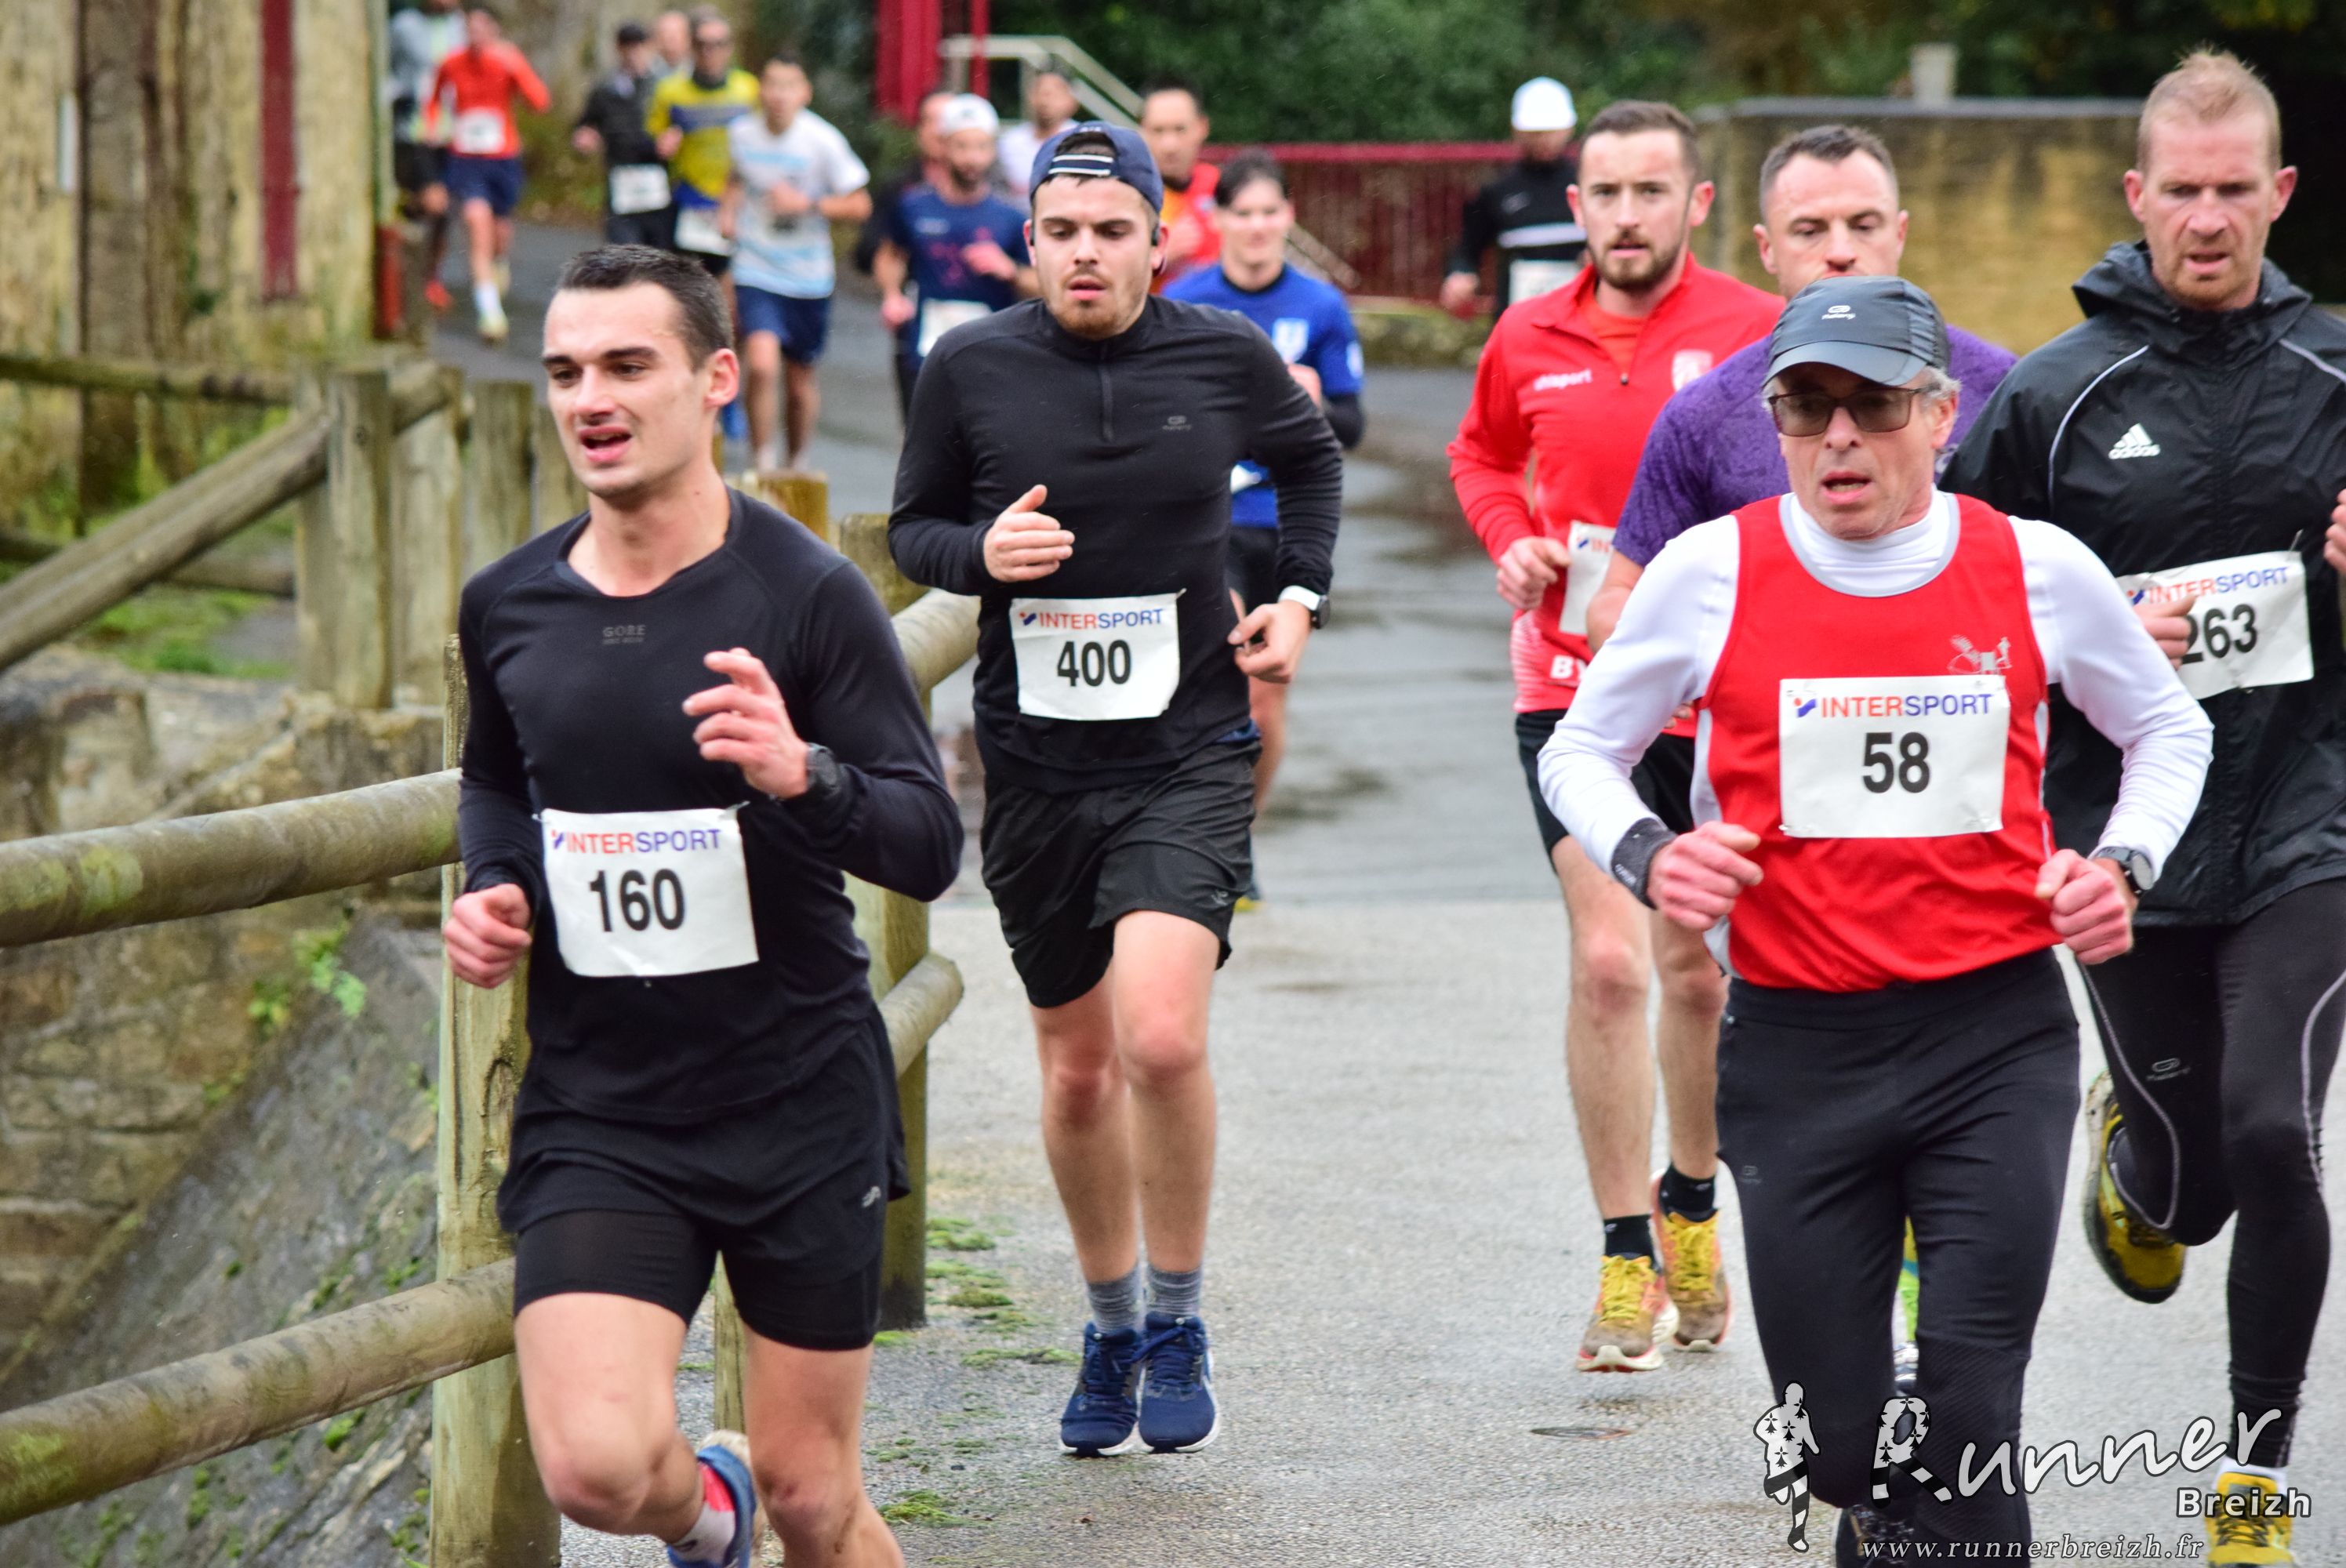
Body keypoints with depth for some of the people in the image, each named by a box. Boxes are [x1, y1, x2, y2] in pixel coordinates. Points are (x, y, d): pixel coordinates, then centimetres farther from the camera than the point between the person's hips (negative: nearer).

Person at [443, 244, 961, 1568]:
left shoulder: (807, 594, -9)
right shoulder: (507, 609, 3)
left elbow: (931, 845, -11)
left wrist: (805, 776, -30)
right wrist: (491, 891, 4)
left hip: (802, 1105, -2)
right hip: (597, 1114, 2)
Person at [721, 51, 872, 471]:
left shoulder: (822, 141, -12)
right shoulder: (743, 133, -2)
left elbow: (860, 206, -8)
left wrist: (806, 203, -21)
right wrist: (730, 210, 2)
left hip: (809, 279, 0)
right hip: (756, 274, 0)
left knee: (799, 381, 12)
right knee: (762, 366, -21)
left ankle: (795, 463, 36)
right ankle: (763, 464, -9)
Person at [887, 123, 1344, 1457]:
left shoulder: (1225, 356, -3)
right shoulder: (972, 368, -3)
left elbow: (1311, 457, 18)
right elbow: (911, 526, 9)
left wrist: (1302, 597, 7)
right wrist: (981, 554, -12)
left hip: (1187, 753, -2)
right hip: (1035, 758, 2)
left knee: (1161, 1036, -21)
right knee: (1078, 1069, 11)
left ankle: (1181, 1327, -1)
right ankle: (1113, 1329, 33)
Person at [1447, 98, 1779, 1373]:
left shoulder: (1757, 333, -6)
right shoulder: (1531, 342, 3)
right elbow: (1480, 453, 22)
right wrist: (1510, 541, 4)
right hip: (1575, 685, 1)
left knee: (1697, 969, 11)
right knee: (1608, 959, -11)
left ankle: (1691, 1205, 36)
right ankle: (1626, 1260, -2)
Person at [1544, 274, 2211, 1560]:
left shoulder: (2038, 569, 0)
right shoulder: (1713, 573, -3)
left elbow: (2168, 730, 18)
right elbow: (1579, 751, 10)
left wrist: (2123, 863, 0)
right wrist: (1646, 855, -10)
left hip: (1996, 1032, 0)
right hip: (1795, 1042, 1)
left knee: (1966, 1404, -14)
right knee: (1841, 1441, 5)